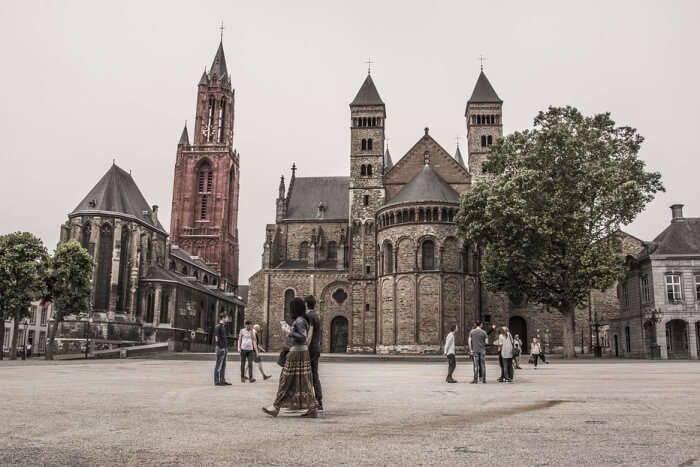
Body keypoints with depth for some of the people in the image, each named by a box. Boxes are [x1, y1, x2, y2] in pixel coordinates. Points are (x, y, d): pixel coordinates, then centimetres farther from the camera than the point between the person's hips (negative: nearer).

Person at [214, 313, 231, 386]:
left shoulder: (223, 327, 17)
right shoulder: (217, 326, -11)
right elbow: (216, 338, -16)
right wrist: (220, 348, -20)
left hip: (224, 348, 9)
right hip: (220, 348, -9)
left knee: (223, 366, 10)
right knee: (218, 366, -5)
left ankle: (222, 380, 13)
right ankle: (217, 381, -2)